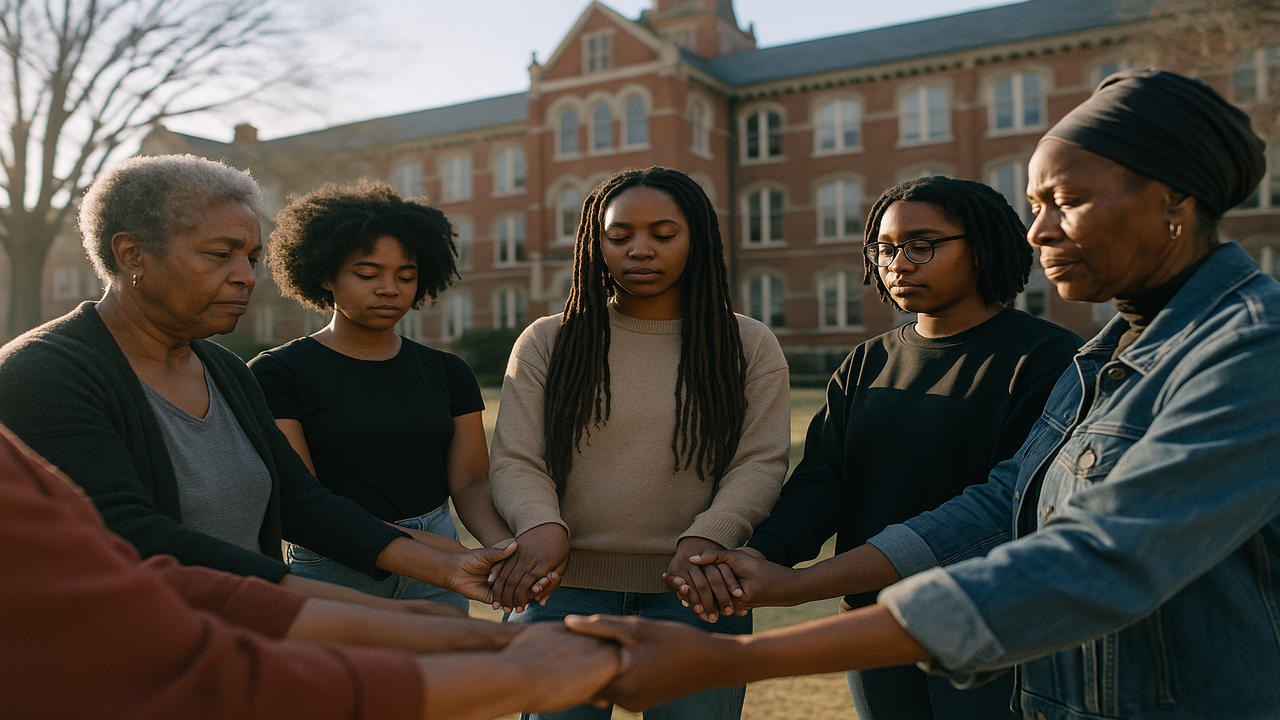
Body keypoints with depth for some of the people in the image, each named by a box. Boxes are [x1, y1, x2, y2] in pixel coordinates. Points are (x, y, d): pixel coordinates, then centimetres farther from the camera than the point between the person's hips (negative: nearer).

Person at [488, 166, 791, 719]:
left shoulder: (750, 346, 5)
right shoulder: (547, 343, 5)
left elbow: (760, 463, -3)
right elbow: (515, 461, -2)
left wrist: (706, 537, -22)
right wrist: (540, 526, -23)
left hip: (695, 593, 0)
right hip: (564, 589, 1)